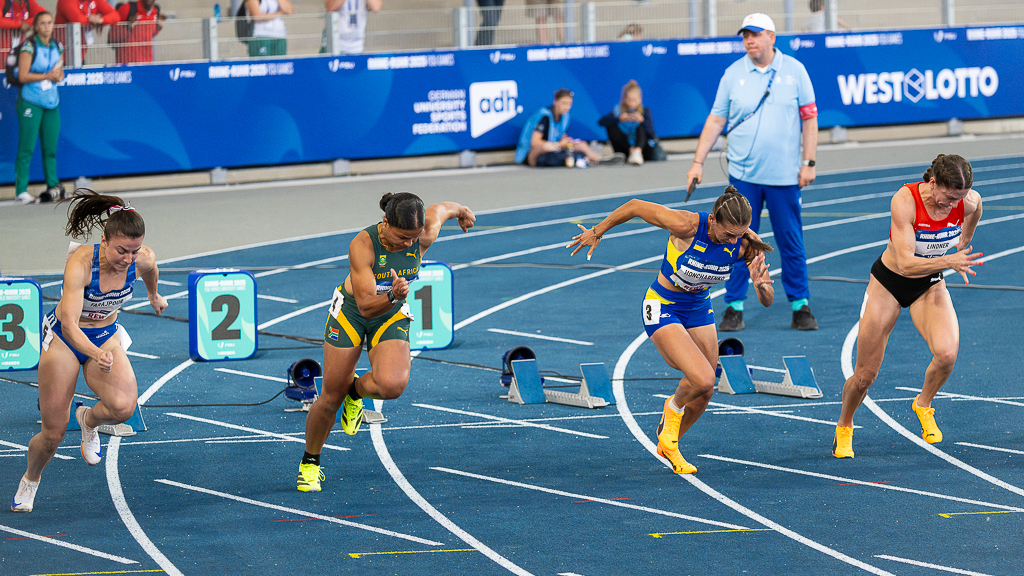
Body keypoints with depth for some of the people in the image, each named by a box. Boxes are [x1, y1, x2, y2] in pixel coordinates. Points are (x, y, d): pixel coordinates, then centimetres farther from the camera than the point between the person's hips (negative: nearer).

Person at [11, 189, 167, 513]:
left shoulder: (143, 259, -20)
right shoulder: (81, 263, -33)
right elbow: (69, 323, -40)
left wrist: (154, 295, 28)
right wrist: (95, 354, -57)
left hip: (106, 337, 3)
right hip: (65, 339, -3)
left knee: (124, 406, -27)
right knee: (53, 434, 0)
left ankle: (89, 420, 10)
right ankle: (30, 480, 34)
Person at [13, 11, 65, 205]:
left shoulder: (58, 47, 12)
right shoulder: (29, 47, -7)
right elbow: (22, 76, -11)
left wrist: (58, 76, -4)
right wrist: (47, 76, -13)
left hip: (52, 102, 6)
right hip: (30, 102, -6)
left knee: (50, 148, 6)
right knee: (26, 147, -7)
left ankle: (53, 187, 13)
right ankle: (21, 191, -7)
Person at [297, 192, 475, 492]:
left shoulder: (424, 235, -23)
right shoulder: (362, 245, -31)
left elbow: (441, 208, 1)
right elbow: (366, 305, -30)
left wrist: (462, 211, 24)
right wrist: (393, 295, -50)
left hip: (392, 316, 2)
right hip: (351, 312, -2)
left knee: (393, 385, -27)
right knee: (331, 397, 2)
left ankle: (356, 390, 9)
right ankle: (310, 462, 28)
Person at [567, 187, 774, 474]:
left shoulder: (745, 244, -19)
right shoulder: (685, 225, -31)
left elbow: (767, 300, -16)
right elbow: (635, 206, -17)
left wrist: (761, 284, -40)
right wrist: (597, 232, -4)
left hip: (699, 310, 5)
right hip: (662, 308, -5)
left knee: (703, 394, 10)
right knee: (703, 379, -22)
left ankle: (669, 444, 38)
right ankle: (674, 408, 14)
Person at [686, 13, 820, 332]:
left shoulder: (794, 70, 1)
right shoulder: (733, 74, 2)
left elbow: (809, 118, 3)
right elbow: (715, 121, 6)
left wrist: (809, 163, -3)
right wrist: (698, 162, 1)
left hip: (784, 175, -1)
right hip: (743, 176, 1)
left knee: (792, 244, 4)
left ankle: (800, 306, 12)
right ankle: (734, 308, 8)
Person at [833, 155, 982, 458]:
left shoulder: (969, 202, -20)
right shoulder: (905, 200, -33)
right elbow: (906, 264, -38)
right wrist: (948, 261, -51)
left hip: (930, 285, 3)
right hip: (889, 282, -3)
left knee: (947, 354, -26)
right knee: (866, 374, 2)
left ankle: (923, 405, 6)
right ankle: (844, 428, 32)